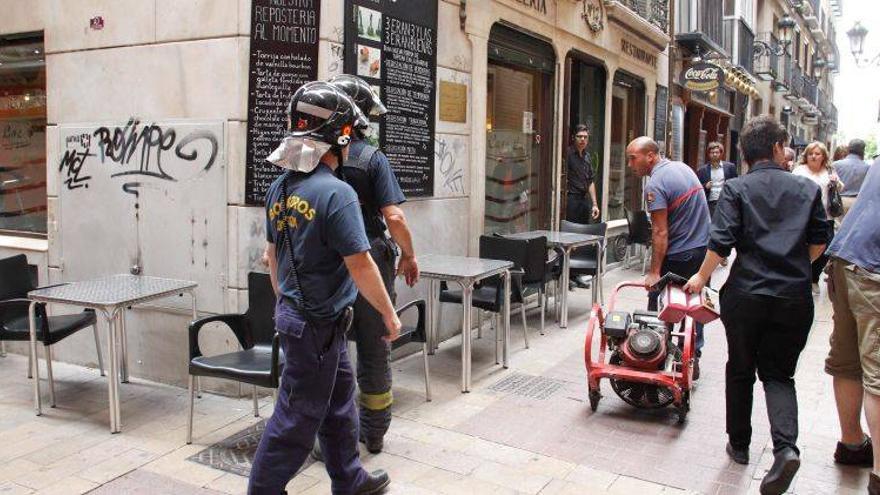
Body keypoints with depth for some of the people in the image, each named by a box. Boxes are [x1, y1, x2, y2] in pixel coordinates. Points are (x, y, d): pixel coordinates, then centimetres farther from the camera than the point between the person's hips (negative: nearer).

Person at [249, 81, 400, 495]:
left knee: (339, 403, 21)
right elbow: (360, 265, -21)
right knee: (298, 416, 6)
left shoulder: (280, 187, 5)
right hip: (318, 325, -9)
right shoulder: (336, 193, -21)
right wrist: (389, 314, -9)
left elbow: (272, 254, 14)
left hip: (293, 311, 9)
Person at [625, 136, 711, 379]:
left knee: (659, 306, 2)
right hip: (704, 247, 9)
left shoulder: (656, 184, -17)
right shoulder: (683, 167, 9)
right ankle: (692, 358, 20)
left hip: (678, 256, -8)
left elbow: (660, 232, -21)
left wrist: (654, 272, -19)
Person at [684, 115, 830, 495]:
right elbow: (819, 242, 9)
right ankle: (785, 446, -11)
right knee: (779, 374, 11)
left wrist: (702, 277, 1)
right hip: (794, 297, 2)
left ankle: (739, 444, 27)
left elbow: (721, 242, -12)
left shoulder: (736, 189, -3)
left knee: (740, 371, 16)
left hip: (746, 295, -1)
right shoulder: (807, 189, 5)